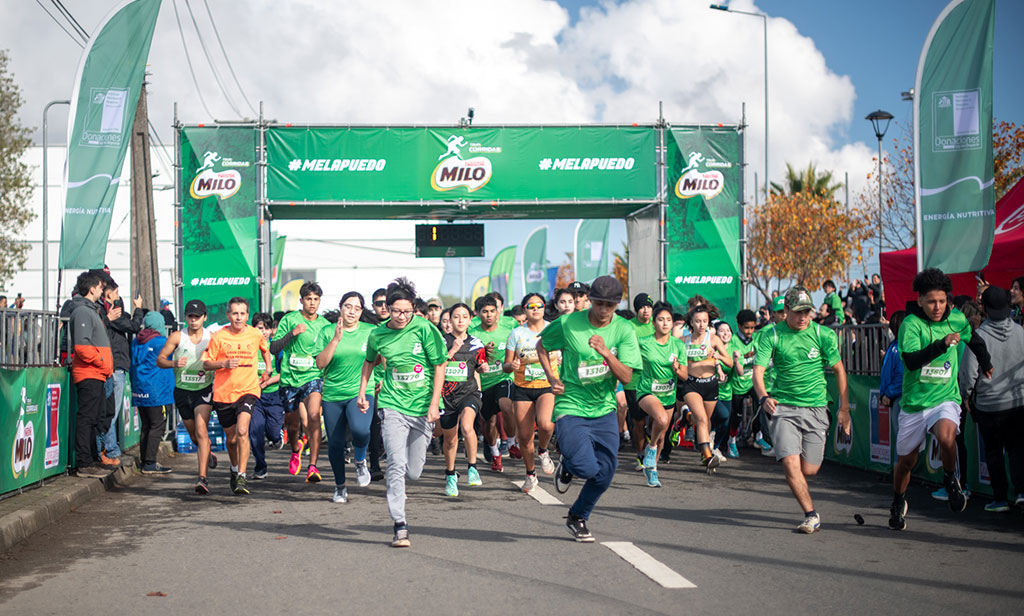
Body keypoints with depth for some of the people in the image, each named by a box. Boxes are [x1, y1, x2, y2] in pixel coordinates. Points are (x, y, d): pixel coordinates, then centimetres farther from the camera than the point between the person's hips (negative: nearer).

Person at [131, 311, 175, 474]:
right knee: (157, 426, -5)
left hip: (139, 392, 8)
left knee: (146, 427, 13)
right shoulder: (162, 342, -11)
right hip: (157, 393, -8)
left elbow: (132, 367, 18)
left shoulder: (136, 342, 12)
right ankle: (150, 463, -8)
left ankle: (145, 462, 15)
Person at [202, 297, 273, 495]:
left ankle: (242, 476, -18)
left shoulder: (255, 334, 1)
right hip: (223, 392, 1)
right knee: (231, 438, 13)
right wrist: (224, 364, -17)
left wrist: (267, 371, 14)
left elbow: (265, 350, 23)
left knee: (242, 431, -23)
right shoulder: (219, 337, -4)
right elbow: (206, 364, 0)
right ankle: (235, 470, 40)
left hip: (248, 390, -1)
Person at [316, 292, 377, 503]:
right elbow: (320, 363, -8)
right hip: (332, 395, 1)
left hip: (361, 393, -1)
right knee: (335, 444, 5)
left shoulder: (370, 331, 4)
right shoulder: (328, 331, 2)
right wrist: (336, 339, -16)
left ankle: (360, 460, 5)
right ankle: (340, 487, 28)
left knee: (360, 430, -29)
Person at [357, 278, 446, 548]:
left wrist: (434, 404, -8)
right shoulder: (378, 335, 1)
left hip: (423, 408, 0)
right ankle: (400, 526, -9)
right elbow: (369, 361, 22)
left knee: (414, 472, 6)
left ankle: (395, 489, 42)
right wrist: (362, 392, 20)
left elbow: (439, 366, -3)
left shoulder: (425, 329, -6)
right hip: (393, 406, 0)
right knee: (397, 465, -14)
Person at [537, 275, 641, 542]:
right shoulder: (567, 324, -8)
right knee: (587, 468, -20)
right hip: (571, 408, -3)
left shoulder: (624, 330, -4)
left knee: (605, 474, 4)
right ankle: (567, 466, 18)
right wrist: (551, 377, 0)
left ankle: (578, 518, 30)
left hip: (604, 411, 3)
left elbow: (626, 377, -10)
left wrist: (606, 353, -25)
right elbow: (542, 345, 12)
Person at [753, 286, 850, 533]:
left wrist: (844, 408, 5)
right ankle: (811, 515, -3)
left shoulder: (823, 334, 1)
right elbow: (758, 369, -8)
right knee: (790, 462, -16)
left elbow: (839, 370, 8)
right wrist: (763, 397, -28)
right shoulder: (771, 336, -2)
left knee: (809, 470, -1)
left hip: (816, 408, 1)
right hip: (782, 408, 0)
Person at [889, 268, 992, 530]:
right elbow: (910, 360, -27)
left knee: (946, 437, -31)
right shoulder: (911, 323, -12)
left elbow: (974, 339, 23)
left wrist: (986, 364, 36)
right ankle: (898, 504, 38)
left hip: (946, 398, 1)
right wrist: (942, 344, -36)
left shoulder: (956, 319, 0)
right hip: (914, 402, -1)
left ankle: (950, 479, -1)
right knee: (906, 460, 11)